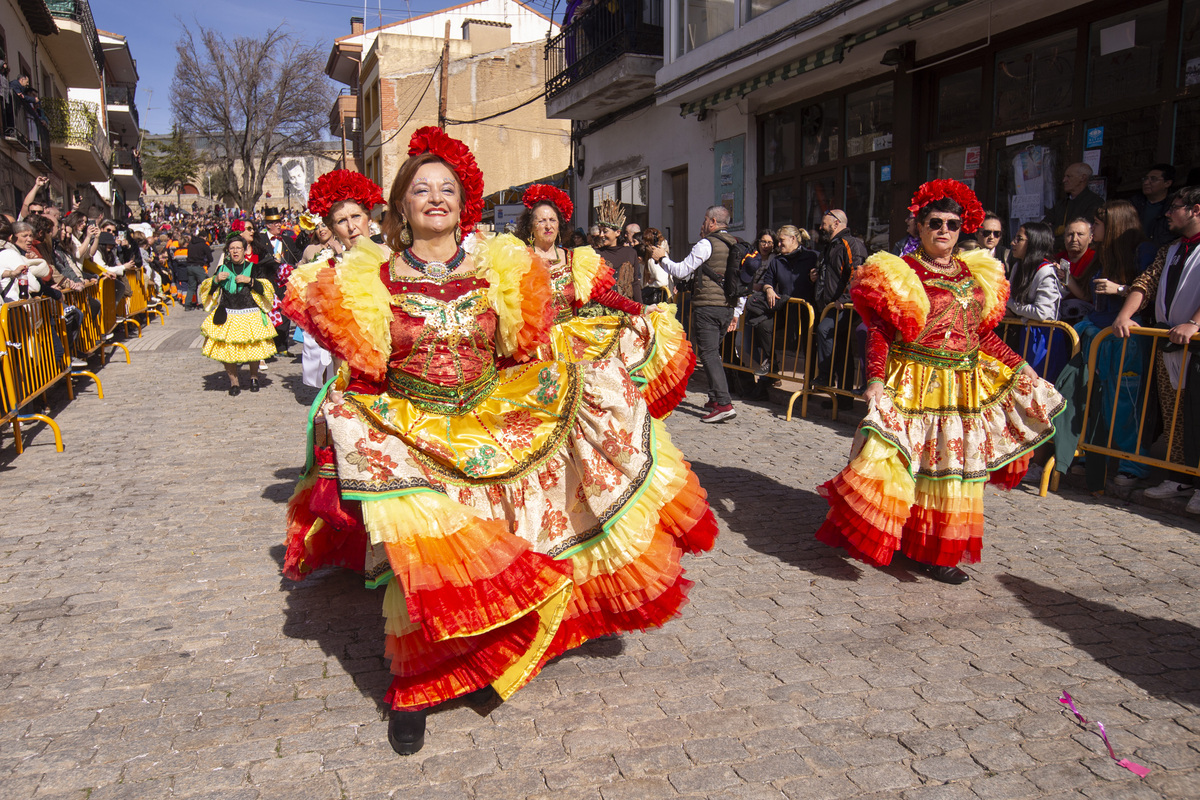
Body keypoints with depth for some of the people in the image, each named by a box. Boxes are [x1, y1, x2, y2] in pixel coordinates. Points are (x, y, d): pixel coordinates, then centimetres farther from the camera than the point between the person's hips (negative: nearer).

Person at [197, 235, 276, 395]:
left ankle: (254, 377, 23)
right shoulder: (223, 269, 12)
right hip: (227, 316, 2)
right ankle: (234, 382, 10)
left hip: (251, 315, -2)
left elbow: (266, 289, 0)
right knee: (227, 349, -4)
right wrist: (216, 280, -5)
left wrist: (250, 281, -12)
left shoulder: (254, 268, 7)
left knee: (253, 348, -2)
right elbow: (209, 291, 14)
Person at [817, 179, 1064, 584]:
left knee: (952, 465, 9)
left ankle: (935, 552, 20)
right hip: (914, 384, -6)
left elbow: (985, 335, 18)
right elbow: (880, 333, -11)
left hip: (965, 386, 6)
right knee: (903, 459, -9)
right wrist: (876, 379, -22)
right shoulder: (899, 273, -5)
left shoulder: (976, 274, 13)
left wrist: (1020, 368, 15)